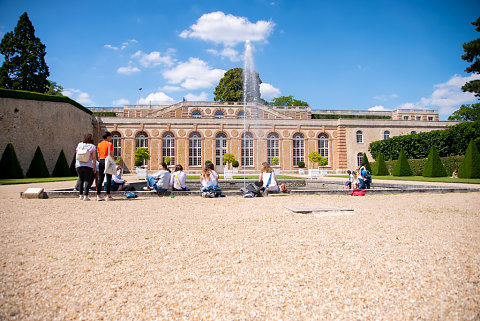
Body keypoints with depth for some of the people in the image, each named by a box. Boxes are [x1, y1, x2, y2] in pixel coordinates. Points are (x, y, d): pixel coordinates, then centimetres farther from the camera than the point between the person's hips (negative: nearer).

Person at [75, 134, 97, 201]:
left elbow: (76, 153, 13)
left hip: (79, 165, 3)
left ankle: (81, 195, 17)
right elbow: (94, 157, -4)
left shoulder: (79, 144, 7)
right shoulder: (93, 146, -1)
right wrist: (94, 167, 0)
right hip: (88, 165, -3)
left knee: (80, 179, 14)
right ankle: (85, 196, -5)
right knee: (87, 180, -1)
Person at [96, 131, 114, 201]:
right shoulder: (110, 144, -5)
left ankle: (98, 195, 5)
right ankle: (108, 196, -1)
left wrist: (100, 162, 18)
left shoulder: (99, 144, 12)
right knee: (108, 179, -1)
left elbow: (98, 155, 13)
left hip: (101, 161, 6)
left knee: (100, 179, 6)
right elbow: (111, 155, -8)